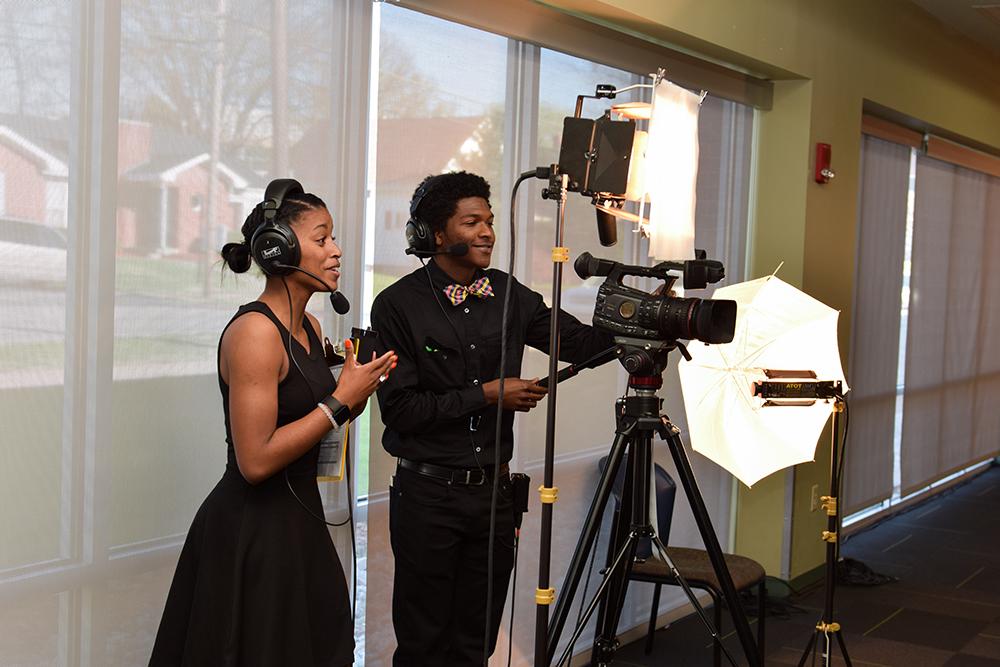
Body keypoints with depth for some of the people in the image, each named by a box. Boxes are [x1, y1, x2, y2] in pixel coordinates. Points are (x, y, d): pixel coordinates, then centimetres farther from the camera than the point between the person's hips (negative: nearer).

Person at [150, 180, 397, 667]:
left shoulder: (309, 327, 9)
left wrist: (354, 394, 4)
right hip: (253, 532, -9)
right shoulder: (255, 331, -18)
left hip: (297, 518, 9)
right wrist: (340, 401, -18)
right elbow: (255, 461, -23)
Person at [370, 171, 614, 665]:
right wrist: (487, 394, -15)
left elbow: (580, 344, 1)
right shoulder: (398, 305, -9)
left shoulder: (510, 295, 6)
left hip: (494, 489, 4)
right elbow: (399, 407, -14)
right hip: (428, 493, -4)